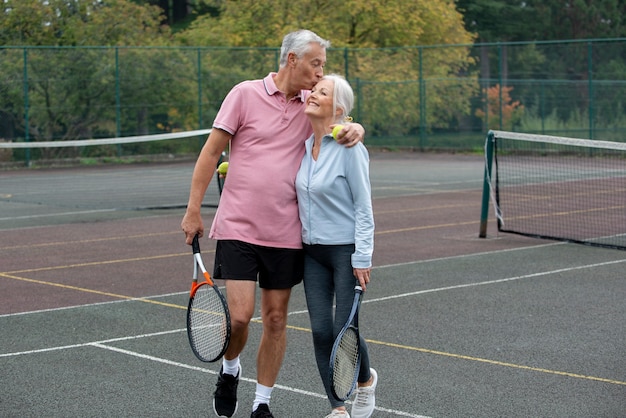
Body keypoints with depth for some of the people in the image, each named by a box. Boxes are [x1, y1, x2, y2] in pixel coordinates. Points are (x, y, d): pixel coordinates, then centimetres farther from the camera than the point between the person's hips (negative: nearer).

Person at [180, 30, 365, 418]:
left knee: (276, 318, 7)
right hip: (238, 227, -4)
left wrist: (356, 129, -13)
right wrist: (193, 211, -3)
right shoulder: (246, 94, -4)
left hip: (286, 234, 4)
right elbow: (211, 151, -2)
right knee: (239, 316, -10)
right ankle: (230, 370, 22)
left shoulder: (311, 106, 7)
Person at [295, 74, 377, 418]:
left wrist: (362, 258, -15)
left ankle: (366, 379, 29)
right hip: (312, 251, 6)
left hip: (347, 250, -6)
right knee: (321, 331, 1)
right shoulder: (304, 146, 6)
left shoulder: (349, 147, -13)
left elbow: (363, 206, -12)